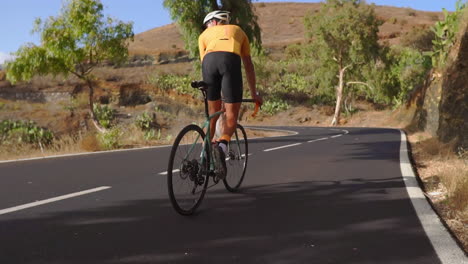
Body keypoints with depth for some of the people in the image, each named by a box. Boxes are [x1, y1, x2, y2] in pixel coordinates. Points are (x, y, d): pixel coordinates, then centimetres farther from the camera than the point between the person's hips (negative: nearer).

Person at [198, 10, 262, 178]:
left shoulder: (204, 34, 36)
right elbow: (248, 65, 35)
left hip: (209, 60, 1)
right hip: (231, 61, -1)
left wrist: (208, 90, 34)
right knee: (231, 116, 4)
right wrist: (254, 94, 38)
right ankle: (222, 147, -23)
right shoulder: (238, 30, 38)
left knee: (213, 111, 18)